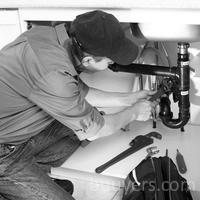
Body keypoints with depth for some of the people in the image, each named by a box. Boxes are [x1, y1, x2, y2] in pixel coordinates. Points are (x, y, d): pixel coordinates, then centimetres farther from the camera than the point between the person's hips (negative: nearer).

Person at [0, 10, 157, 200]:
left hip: (22, 127, 9)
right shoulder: (53, 73, -35)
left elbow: (81, 93, 11)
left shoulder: (53, 35, -8)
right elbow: (93, 130, -17)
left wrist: (129, 98, 13)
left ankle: (35, 174, 13)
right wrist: (133, 112, -1)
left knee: (79, 122, 6)